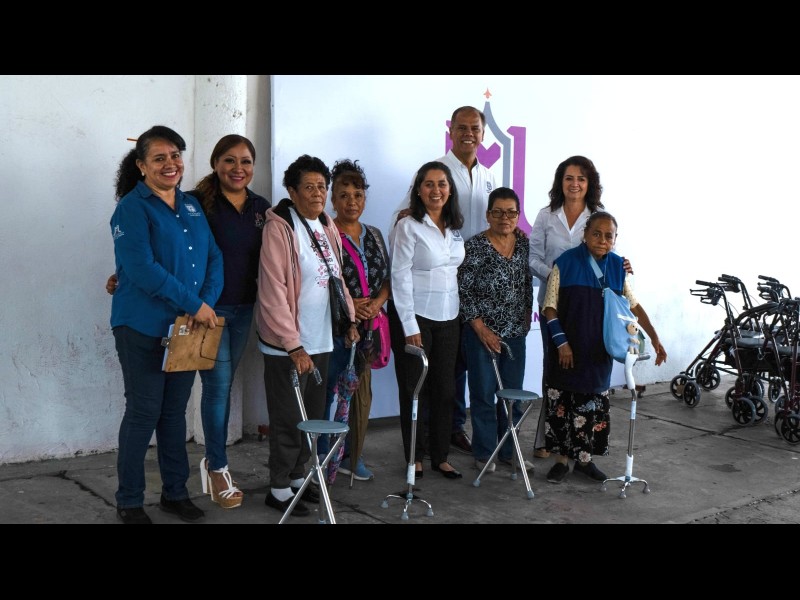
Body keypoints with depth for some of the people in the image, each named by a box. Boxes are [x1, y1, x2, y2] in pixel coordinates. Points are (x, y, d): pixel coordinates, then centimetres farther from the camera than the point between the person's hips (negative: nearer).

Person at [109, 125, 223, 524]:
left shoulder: (192, 206, 12)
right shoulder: (133, 208, -10)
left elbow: (214, 258, 8)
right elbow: (142, 269, -21)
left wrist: (207, 302, -10)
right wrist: (195, 304, -18)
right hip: (143, 328, -6)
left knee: (175, 412, 14)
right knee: (143, 414, 1)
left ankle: (175, 492, 26)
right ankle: (129, 502, 15)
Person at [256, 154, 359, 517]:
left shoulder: (328, 227, 8)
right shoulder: (279, 228, -15)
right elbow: (273, 293, -18)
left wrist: (350, 319, 11)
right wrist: (293, 345, -20)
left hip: (320, 341, 7)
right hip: (287, 346, -7)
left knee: (312, 415, 15)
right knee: (289, 419, 2)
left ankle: (297, 477, 30)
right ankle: (279, 489, 16)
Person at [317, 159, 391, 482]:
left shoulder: (374, 235, 13)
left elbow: (387, 278, 15)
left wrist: (377, 302, -4)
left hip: (367, 326, 6)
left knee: (362, 391, 11)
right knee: (325, 392, 0)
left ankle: (351, 456, 25)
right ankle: (321, 458, 13)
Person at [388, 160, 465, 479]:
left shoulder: (455, 228, 9)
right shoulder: (408, 227, -9)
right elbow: (400, 277, -12)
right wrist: (410, 327, -15)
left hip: (447, 318, 6)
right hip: (414, 317, -5)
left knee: (444, 389, 8)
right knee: (415, 389, 3)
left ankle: (440, 456, 18)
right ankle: (415, 457, 16)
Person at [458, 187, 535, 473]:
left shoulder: (523, 244, 6)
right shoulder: (475, 246, -10)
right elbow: (463, 291, -11)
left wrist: (527, 317, 9)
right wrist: (481, 328, -13)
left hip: (516, 333, 5)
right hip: (483, 333, -5)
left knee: (513, 394, 11)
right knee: (484, 394, 3)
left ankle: (507, 451, 23)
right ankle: (484, 453, 15)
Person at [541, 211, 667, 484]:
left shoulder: (618, 267, 2)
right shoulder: (566, 263, -9)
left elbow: (634, 305, 10)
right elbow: (550, 307, -7)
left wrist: (654, 338, 4)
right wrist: (561, 342, -14)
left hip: (599, 352, 3)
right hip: (568, 350, -3)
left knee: (594, 405, 9)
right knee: (563, 403, 3)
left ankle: (584, 459, 23)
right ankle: (562, 459, 17)